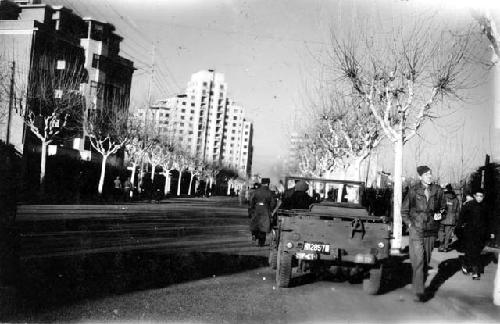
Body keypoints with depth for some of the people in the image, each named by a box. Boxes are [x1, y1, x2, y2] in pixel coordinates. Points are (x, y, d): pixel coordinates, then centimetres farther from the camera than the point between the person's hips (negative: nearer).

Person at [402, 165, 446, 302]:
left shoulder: (437, 190, 0)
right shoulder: (413, 190, -7)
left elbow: (443, 207, 17)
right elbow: (404, 210, 2)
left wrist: (439, 214, -3)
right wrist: (410, 224, -6)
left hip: (431, 230, 4)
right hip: (416, 230, -4)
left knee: (426, 261, 11)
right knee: (418, 260, -10)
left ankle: (419, 284, 29)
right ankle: (419, 292, -8)